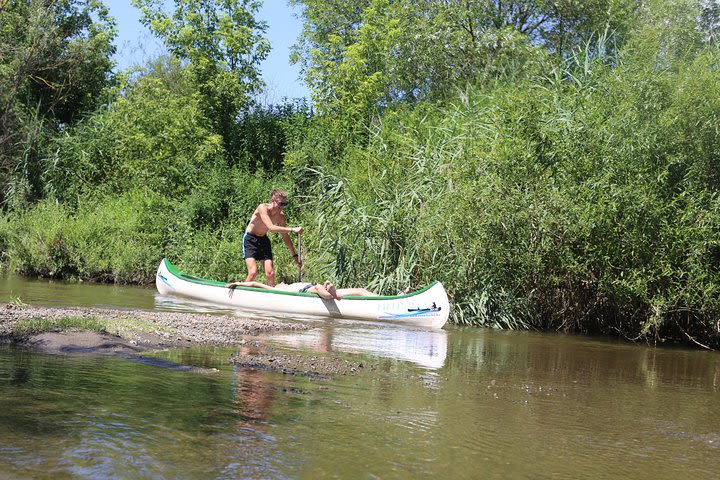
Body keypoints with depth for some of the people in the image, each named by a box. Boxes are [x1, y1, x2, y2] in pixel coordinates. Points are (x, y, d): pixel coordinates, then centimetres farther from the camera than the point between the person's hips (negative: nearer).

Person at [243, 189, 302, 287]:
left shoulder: (280, 215, -6)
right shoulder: (263, 208, -24)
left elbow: (285, 236, 4)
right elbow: (271, 228, -38)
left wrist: (294, 255, 3)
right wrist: (292, 229, -44)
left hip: (264, 240, 6)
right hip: (250, 239, -6)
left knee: (270, 273, -4)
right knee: (253, 272, -18)